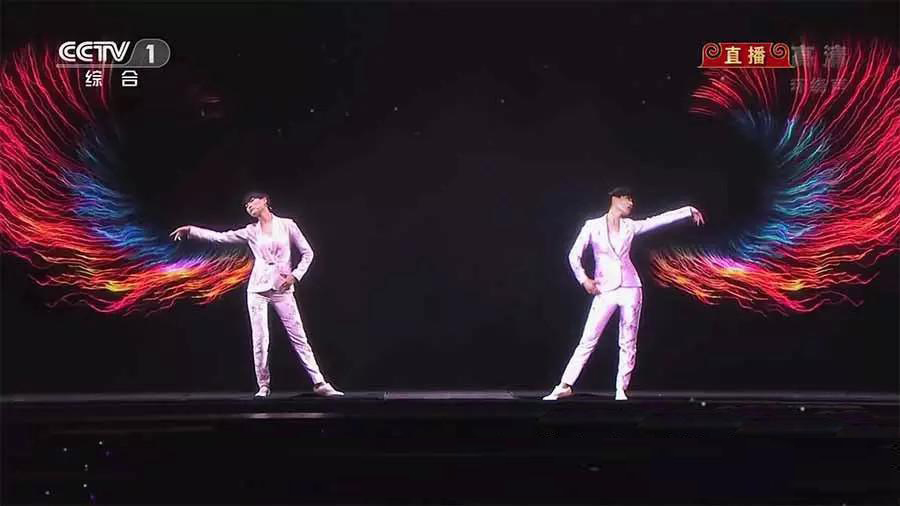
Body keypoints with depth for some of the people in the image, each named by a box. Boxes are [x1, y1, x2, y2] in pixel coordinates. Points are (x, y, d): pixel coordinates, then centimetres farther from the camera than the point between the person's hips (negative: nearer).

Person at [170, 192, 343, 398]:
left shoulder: (287, 225, 2)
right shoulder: (251, 232, 8)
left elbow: (307, 252, 4)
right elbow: (220, 237, 6)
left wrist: (295, 275, -7)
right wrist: (190, 230, -1)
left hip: (282, 289, -2)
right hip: (258, 289, 2)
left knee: (299, 337, -2)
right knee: (260, 339, -2)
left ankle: (319, 383, 1)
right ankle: (263, 386, 9)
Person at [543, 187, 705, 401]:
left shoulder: (630, 226, 9)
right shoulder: (593, 226, -1)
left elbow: (660, 219, 11)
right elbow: (574, 255, -1)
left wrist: (688, 211, 9)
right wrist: (583, 279, -7)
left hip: (630, 289, 3)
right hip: (605, 291, -3)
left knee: (628, 343, 2)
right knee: (588, 340, -6)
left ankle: (621, 391, 9)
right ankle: (565, 386, -1)